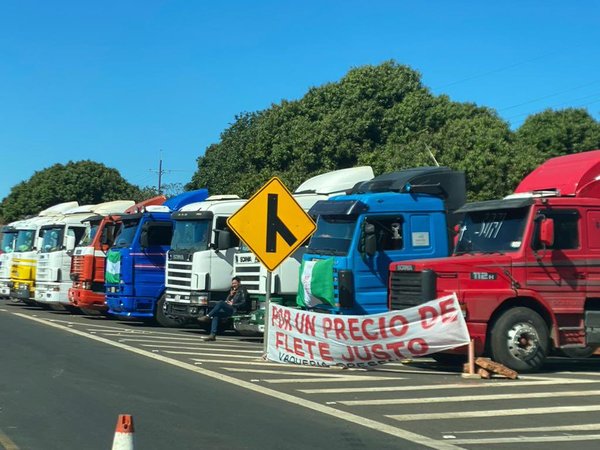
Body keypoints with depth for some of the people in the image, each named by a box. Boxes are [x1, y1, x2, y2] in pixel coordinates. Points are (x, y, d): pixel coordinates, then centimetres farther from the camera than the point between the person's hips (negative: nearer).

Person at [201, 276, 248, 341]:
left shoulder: (242, 290, 4)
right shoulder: (233, 290, 30)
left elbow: (243, 303, -8)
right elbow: (226, 301, 26)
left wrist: (233, 304, -11)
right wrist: (230, 295, 8)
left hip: (235, 310, -8)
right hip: (229, 310, 8)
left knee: (221, 303, -28)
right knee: (216, 315, -14)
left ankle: (208, 316, -26)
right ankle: (213, 335, -23)